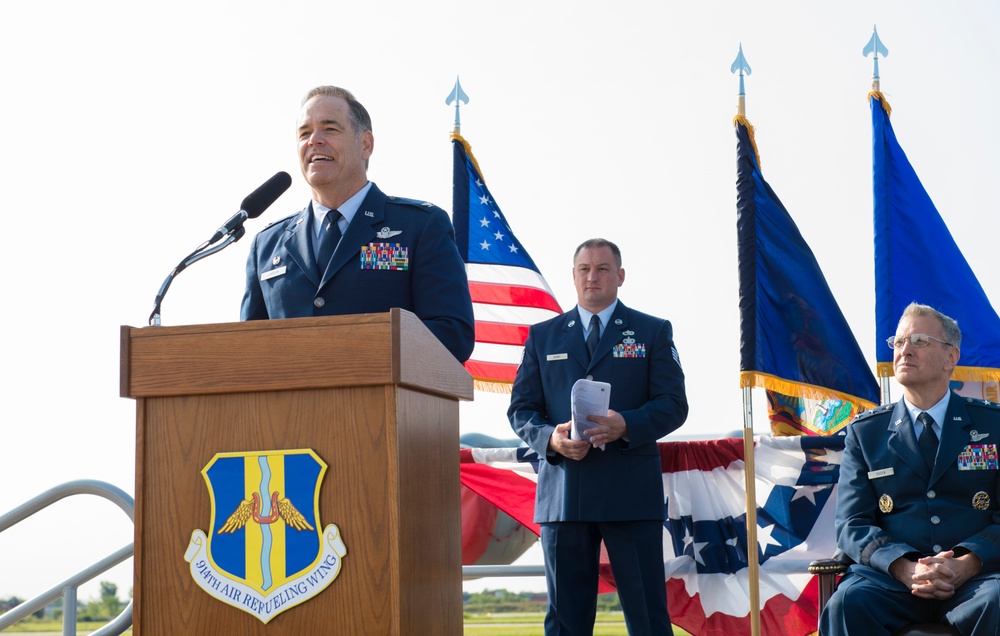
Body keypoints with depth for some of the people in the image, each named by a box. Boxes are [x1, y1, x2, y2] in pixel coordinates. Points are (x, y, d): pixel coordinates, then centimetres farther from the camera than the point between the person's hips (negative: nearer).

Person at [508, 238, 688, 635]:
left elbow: (674, 405, 2)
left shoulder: (653, 333, 9)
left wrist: (626, 425, -18)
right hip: (562, 493, 2)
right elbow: (521, 409, 10)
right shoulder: (542, 336, 14)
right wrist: (550, 438, -12)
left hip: (630, 492, -2)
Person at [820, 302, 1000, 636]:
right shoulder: (864, 432, 15)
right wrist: (906, 568, -14)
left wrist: (965, 565, -16)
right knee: (848, 602, -34)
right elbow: (852, 524, 7)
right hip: (891, 578, 0)